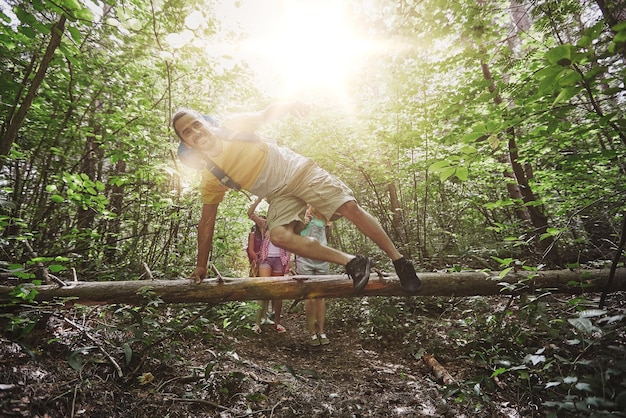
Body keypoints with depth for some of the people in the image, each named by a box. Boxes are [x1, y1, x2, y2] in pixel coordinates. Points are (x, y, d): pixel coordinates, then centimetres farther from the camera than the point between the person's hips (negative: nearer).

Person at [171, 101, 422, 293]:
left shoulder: (234, 127, -5)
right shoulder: (210, 178, 0)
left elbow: (268, 113, 3)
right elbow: (207, 222, 4)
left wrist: (290, 106, -21)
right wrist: (201, 266, 6)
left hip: (298, 170, -2)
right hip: (279, 196, 2)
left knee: (350, 208, -16)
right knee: (279, 236, -26)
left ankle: (399, 261, 0)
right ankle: (352, 262, -17)